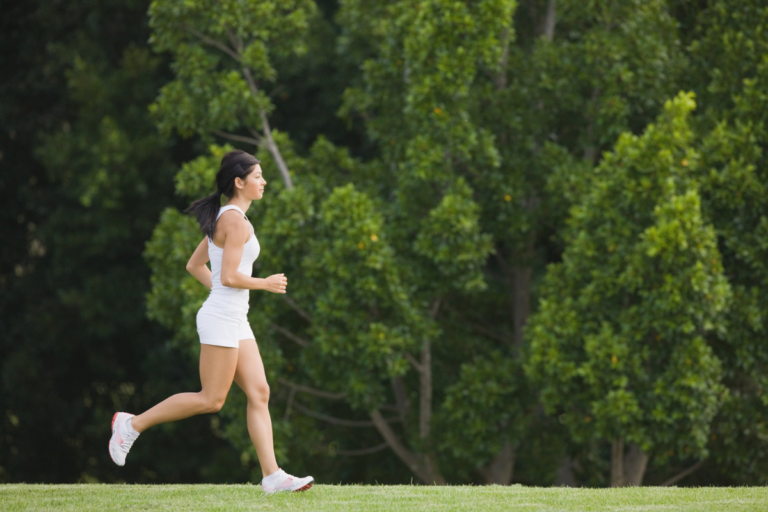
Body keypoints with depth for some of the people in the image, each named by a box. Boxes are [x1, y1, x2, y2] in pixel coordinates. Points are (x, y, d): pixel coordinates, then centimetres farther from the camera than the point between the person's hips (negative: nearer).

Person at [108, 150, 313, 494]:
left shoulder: (225, 218, 15)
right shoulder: (236, 221, -14)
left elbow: (194, 265, 21)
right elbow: (229, 276, -20)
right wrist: (265, 284, -7)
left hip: (236, 320, 10)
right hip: (221, 319, -10)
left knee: (259, 393, 1)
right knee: (211, 399, -5)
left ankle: (272, 475, -3)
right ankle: (133, 424, 3)